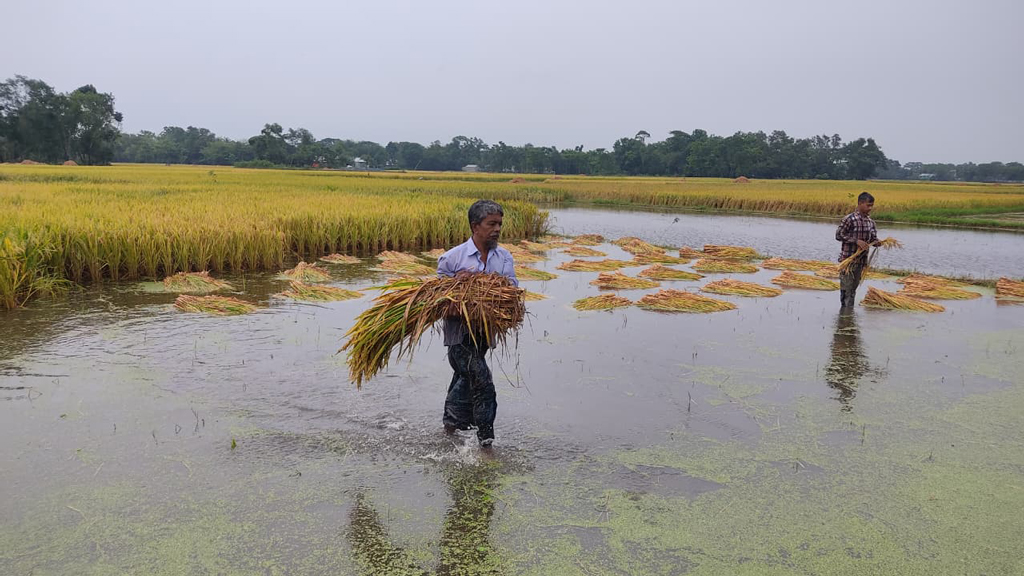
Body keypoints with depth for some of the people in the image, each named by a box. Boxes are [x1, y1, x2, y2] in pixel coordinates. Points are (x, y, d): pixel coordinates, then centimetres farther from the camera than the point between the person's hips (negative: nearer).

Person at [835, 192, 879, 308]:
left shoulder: (871, 222, 7)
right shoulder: (849, 219, -13)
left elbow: (873, 240, 11)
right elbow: (838, 235, -12)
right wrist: (856, 241, -20)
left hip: (861, 260, 6)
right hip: (848, 259, -6)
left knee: (854, 288, 13)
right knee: (846, 288, -3)